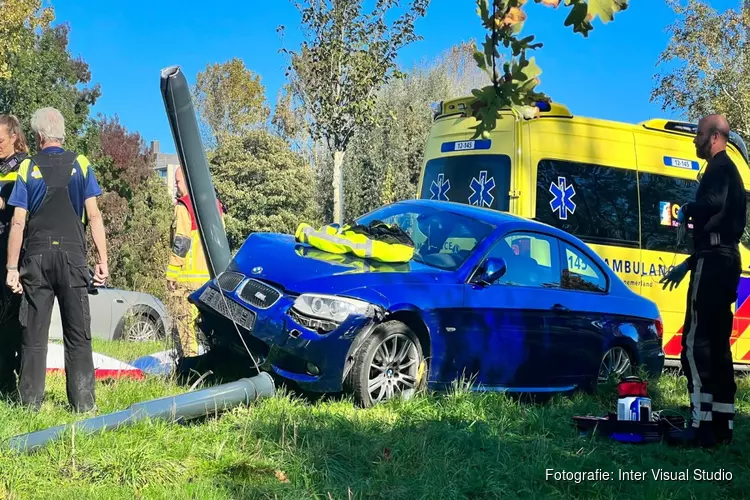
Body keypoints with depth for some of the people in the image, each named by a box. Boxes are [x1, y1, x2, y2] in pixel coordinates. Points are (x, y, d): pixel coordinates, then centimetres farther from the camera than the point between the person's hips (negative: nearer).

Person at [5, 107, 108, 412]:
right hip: (72, 255, 0)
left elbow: (18, 222, 0)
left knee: (34, 334, 5)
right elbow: (94, 215, -1)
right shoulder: (80, 165, 4)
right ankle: (82, 402, 1)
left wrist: (12, 267, 2)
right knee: (78, 334, 3)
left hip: (37, 256, 0)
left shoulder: (27, 169, 3)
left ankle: (31, 402, 6)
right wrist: (102, 259, 2)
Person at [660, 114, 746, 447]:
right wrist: (686, 266, 30)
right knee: (717, 344, 11)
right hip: (724, 259, 11)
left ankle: (702, 425, -16)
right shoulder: (727, 170, 24)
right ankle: (722, 424, 14)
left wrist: (686, 210, -10)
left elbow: (714, 204, -30)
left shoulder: (720, 167, -7)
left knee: (696, 342, -13)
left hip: (714, 260, -11)